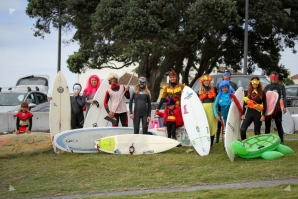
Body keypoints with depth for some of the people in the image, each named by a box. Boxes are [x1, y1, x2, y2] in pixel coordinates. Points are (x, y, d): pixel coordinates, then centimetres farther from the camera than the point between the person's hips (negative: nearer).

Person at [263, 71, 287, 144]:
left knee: (279, 125, -1)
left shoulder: (281, 86, 7)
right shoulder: (267, 87, 11)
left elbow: (283, 97, -1)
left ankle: (281, 141, 1)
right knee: (267, 126, 6)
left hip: (277, 108, -2)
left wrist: (284, 107, -12)